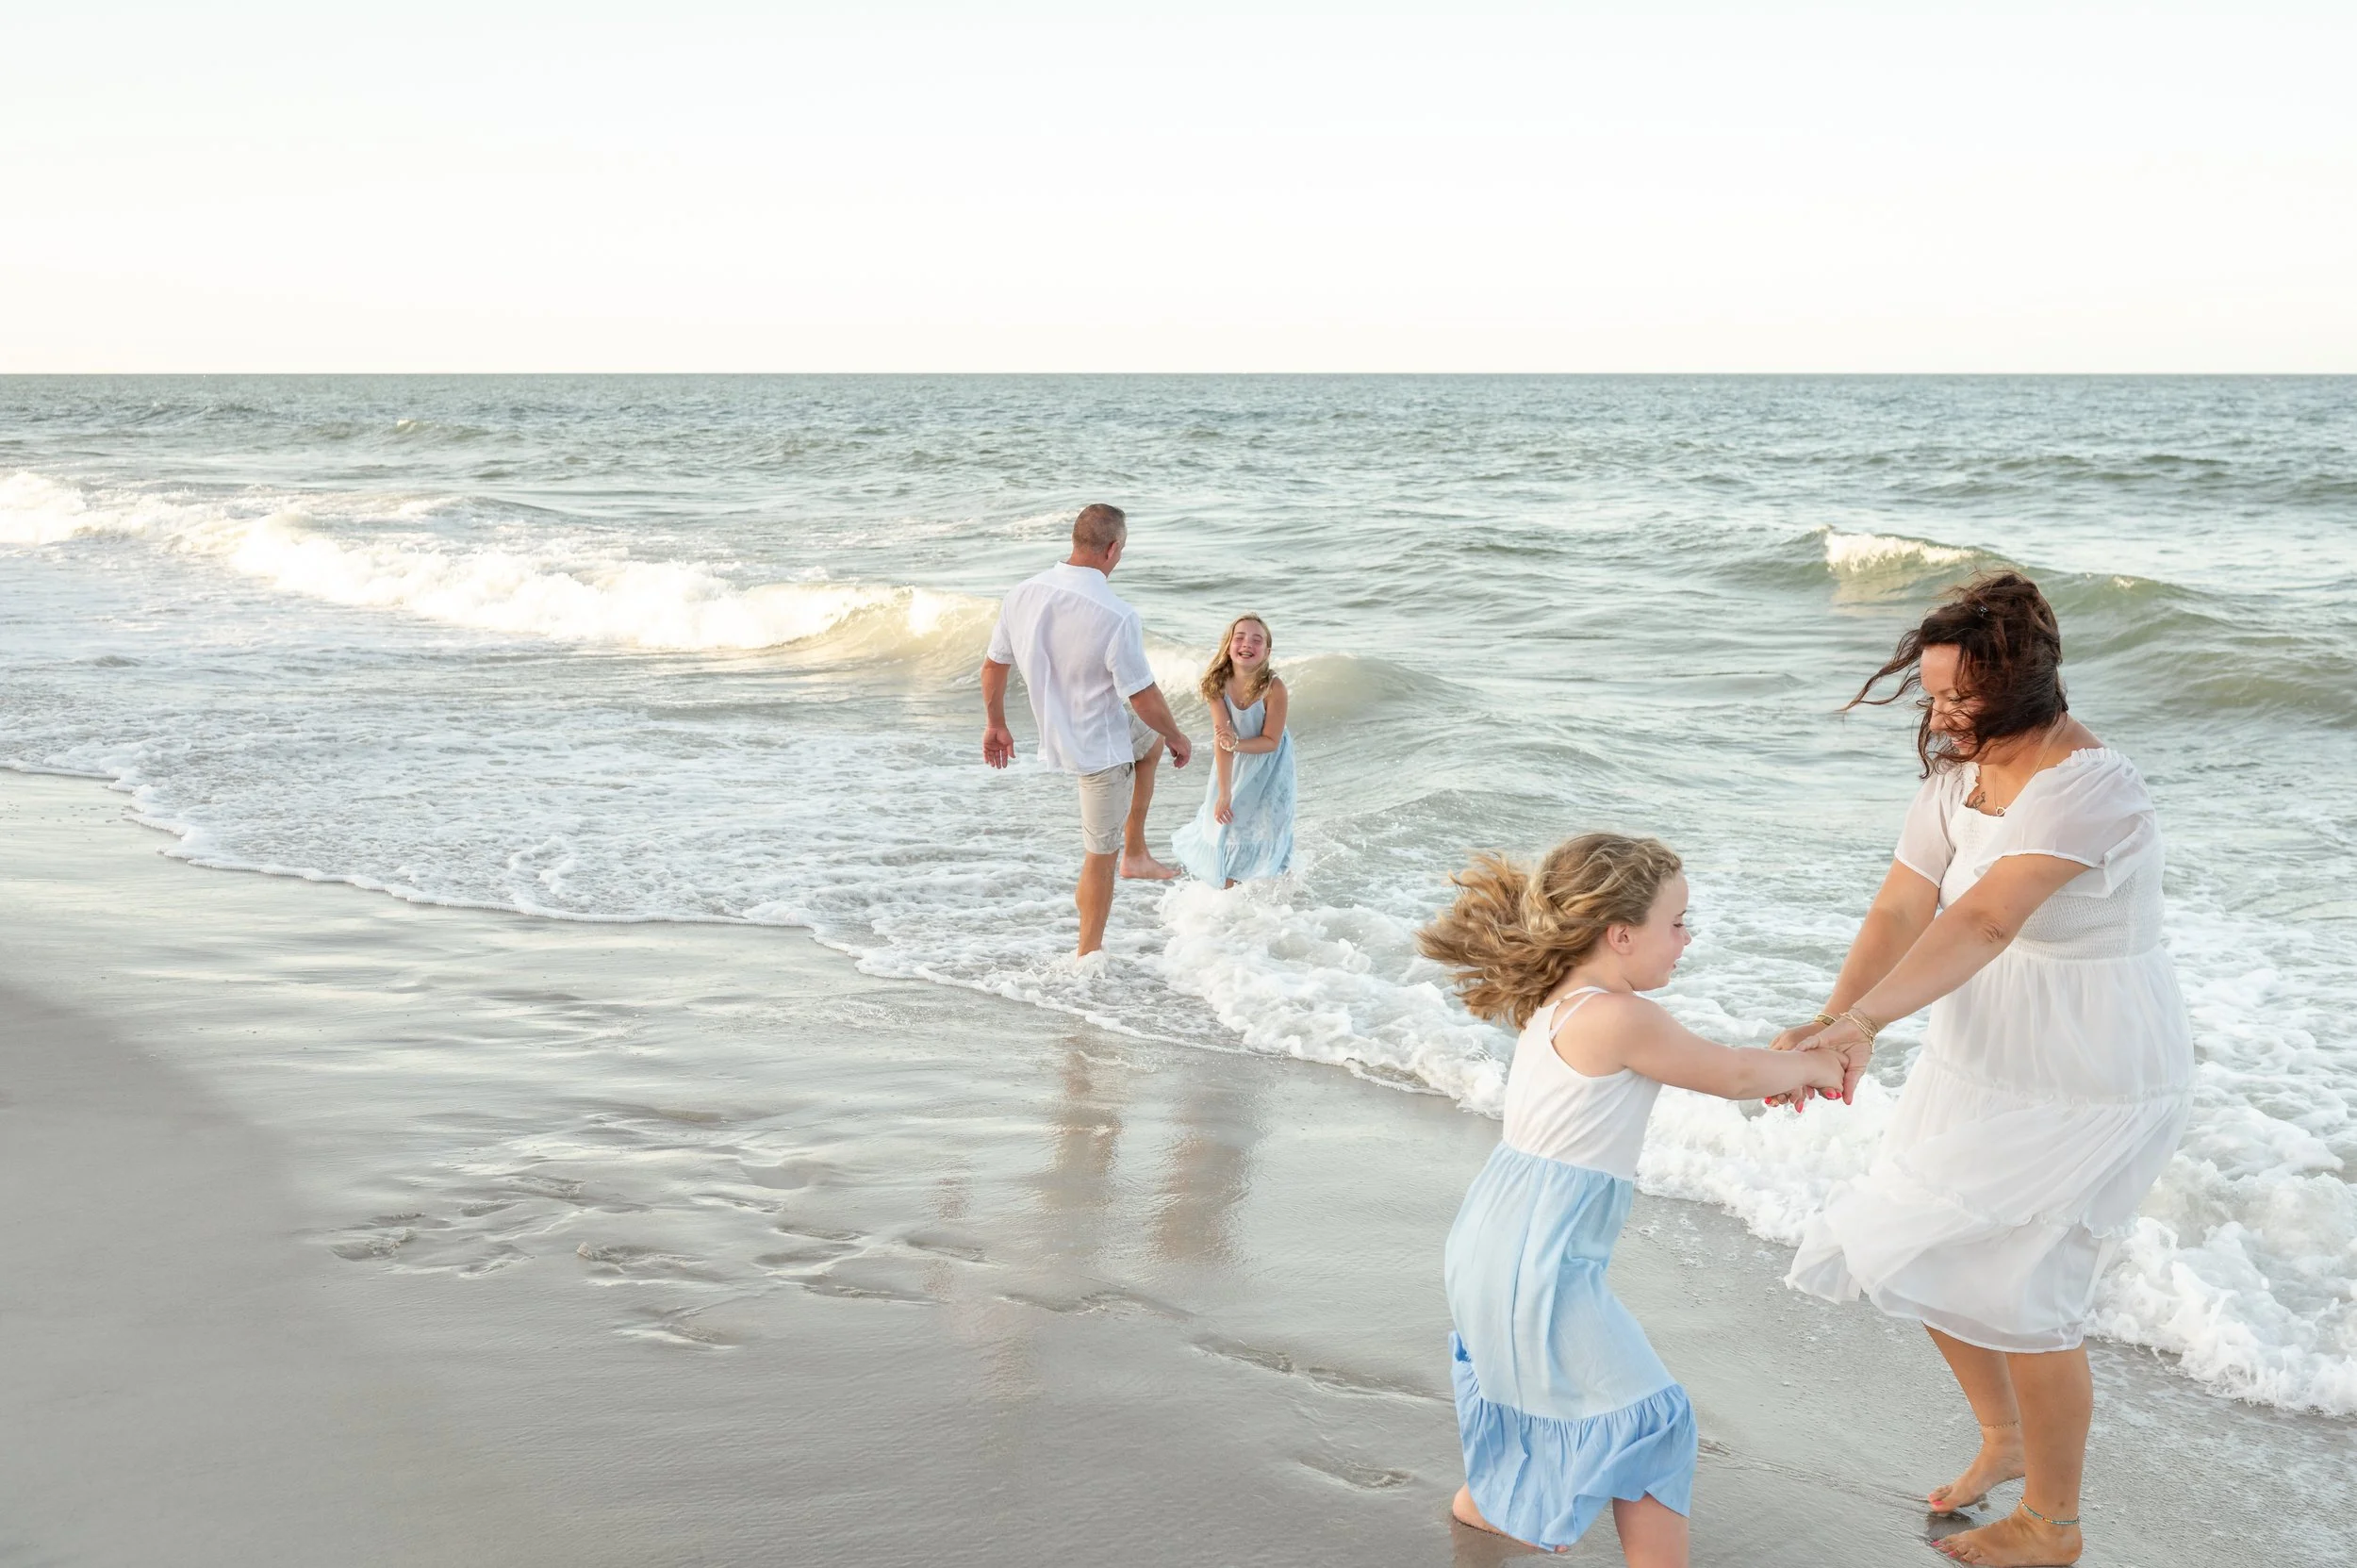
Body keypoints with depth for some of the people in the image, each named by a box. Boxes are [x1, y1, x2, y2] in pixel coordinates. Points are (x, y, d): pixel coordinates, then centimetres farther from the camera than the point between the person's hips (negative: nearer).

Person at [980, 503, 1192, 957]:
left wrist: (995, 724, 19)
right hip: (1101, 745, -7)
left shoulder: (1023, 595, -11)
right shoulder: (1116, 617, -31)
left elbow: (993, 666, 2)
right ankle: (1089, 954, 25)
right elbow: (1144, 699, -23)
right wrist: (1178, 738, -3)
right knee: (1100, 857, 14)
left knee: (1150, 739, 33)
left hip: (1056, 733, 8)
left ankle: (1135, 853, 35)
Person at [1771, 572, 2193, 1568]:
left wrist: (1864, 1017, -49)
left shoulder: (2088, 790, -27)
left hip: (2085, 1091, -8)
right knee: (1927, 1261, 15)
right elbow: (1901, 908, -11)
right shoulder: (1956, 773, -2)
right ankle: (2004, 1437, 42)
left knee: (2018, 1298, 1)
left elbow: (1985, 921, -39)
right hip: (1980, 1067, 8)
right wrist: (1842, 1020, -27)